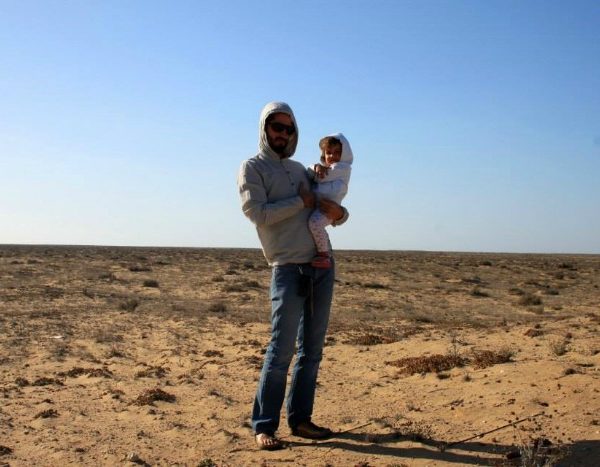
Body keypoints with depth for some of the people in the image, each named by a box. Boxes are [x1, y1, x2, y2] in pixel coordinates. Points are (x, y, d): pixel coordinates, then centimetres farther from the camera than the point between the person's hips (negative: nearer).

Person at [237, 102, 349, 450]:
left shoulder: (300, 169, 19)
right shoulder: (252, 168, 2)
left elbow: (337, 217, 23)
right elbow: (259, 213, -15)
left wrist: (338, 211, -1)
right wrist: (301, 201, -8)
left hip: (322, 267, 7)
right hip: (289, 269, -6)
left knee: (312, 350, 8)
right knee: (282, 350, -10)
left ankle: (301, 419, 16)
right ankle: (264, 426, -2)